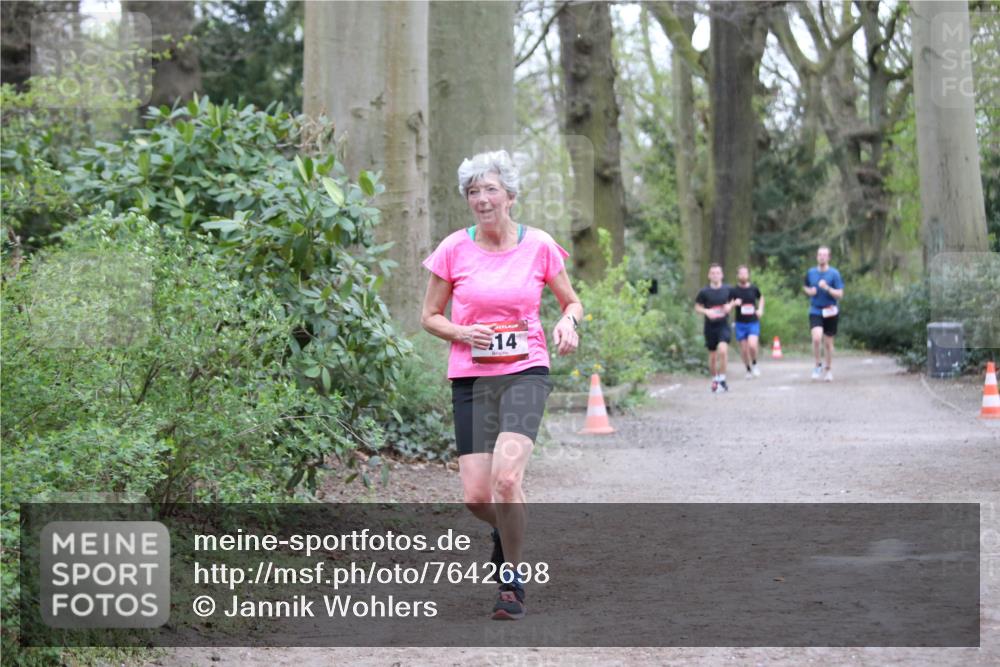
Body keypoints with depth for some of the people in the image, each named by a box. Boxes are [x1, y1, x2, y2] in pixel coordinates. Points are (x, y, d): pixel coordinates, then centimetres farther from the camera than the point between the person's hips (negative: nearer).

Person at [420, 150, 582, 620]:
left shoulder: (539, 246, 0)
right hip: (471, 378, 2)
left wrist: (567, 323, -10)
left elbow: (571, 301, 13)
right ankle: (506, 529, 33)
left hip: (525, 372, -2)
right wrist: (463, 333, -12)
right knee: (476, 497, -5)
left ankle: (512, 578, -3)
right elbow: (429, 316, 8)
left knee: (506, 478, -23)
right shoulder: (454, 250, 0)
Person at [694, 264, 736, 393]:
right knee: (712, 355, 8)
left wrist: (730, 306, -4)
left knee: (723, 350, -22)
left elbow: (732, 301, 19)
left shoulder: (728, 289, 1)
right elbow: (697, 307, 5)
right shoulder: (704, 292, -4)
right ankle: (714, 380, 28)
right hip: (710, 327, 1)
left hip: (724, 325, -1)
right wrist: (706, 311, -15)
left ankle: (722, 379, -12)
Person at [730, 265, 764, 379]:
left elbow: (761, 298, 23)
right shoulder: (734, 291, -3)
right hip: (740, 323, 0)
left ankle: (754, 365, 6)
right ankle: (748, 370, 23)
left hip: (753, 322, 0)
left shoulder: (754, 288, 2)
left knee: (752, 345, -20)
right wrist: (734, 303, -19)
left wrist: (760, 309, 8)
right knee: (744, 349, 3)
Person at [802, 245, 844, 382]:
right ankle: (818, 365, -1)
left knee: (828, 342, 8)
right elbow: (805, 287, 21)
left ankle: (829, 370, 25)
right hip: (815, 311, 1)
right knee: (816, 338, -21)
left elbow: (840, 295, -10)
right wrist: (809, 291, -2)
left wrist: (827, 288, -25)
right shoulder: (810, 272, 3)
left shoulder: (834, 273, -6)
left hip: (830, 312, -1)